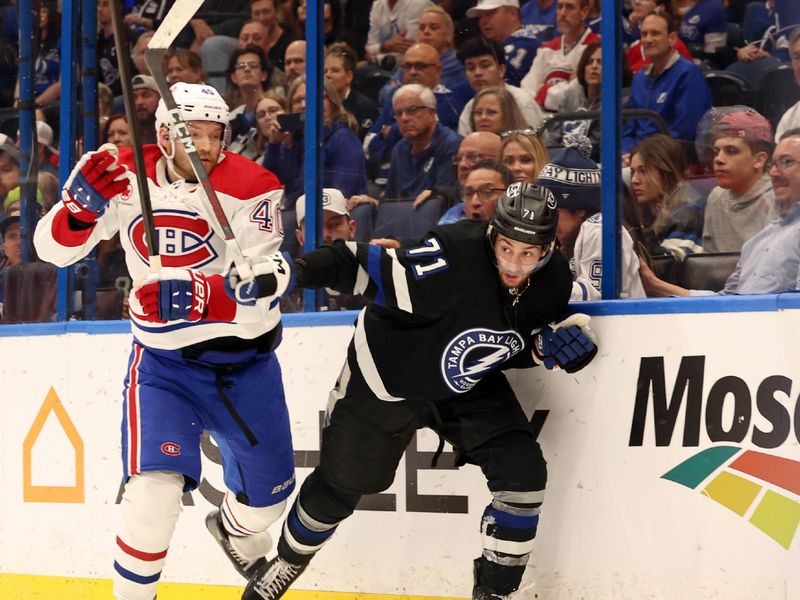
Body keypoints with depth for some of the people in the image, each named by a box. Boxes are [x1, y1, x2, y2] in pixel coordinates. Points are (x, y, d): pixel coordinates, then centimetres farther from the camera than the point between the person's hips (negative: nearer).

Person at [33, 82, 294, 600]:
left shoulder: (250, 186, -15)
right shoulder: (129, 179, -9)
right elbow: (54, 249, -6)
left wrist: (200, 297, -45)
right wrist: (81, 204, -28)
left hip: (245, 358, 1)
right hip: (164, 359, -1)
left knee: (268, 490, 15)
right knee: (154, 488, -20)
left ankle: (234, 531, 52)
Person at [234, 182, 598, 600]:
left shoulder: (553, 284, -16)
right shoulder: (454, 259, -36)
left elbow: (509, 345, 1)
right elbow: (371, 270, -34)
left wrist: (546, 349, -19)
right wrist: (301, 271, -47)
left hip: (470, 386, 4)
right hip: (388, 377, -4)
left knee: (523, 472, -14)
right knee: (342, 482, 12)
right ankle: (287, 562, 42)